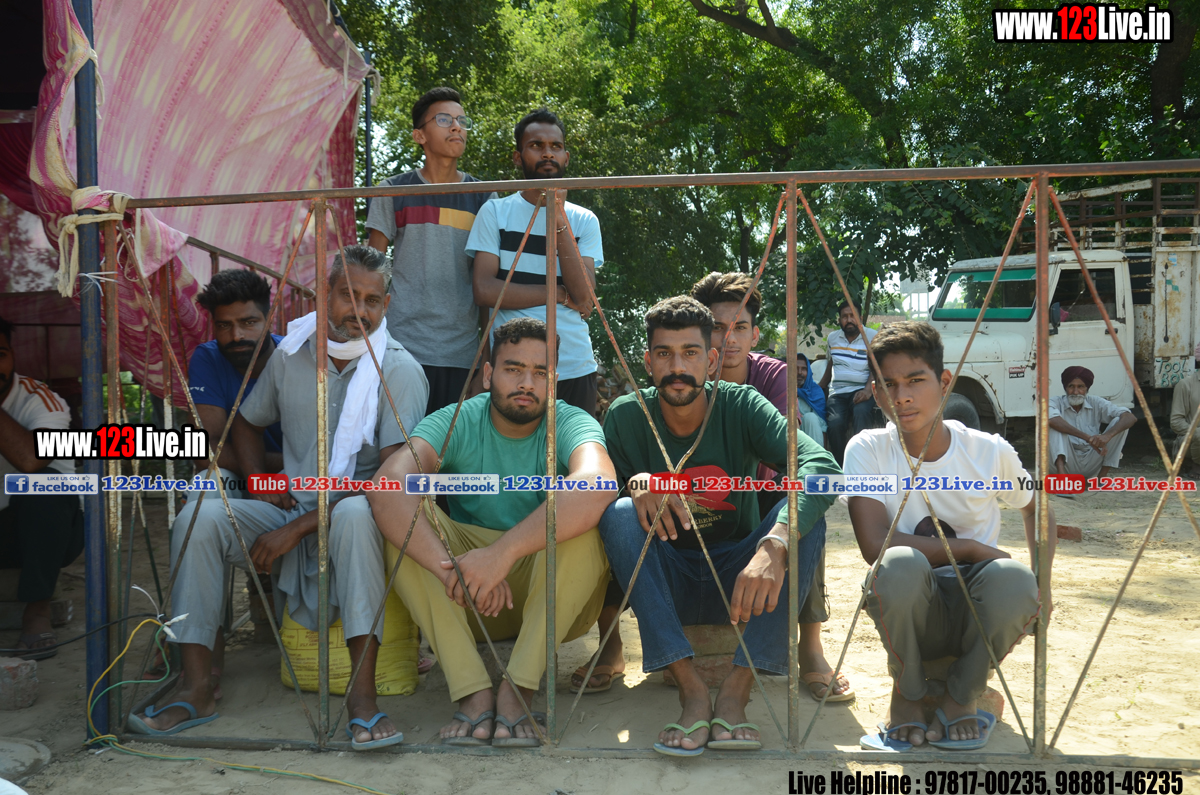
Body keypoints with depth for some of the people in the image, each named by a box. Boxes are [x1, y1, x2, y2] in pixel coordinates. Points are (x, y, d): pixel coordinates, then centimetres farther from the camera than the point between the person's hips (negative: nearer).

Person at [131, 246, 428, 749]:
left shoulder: (399, 370, -10)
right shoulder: (291, 354, 5)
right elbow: (246, 423, 23)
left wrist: (297, 528, -20)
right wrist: (259, 482, 2)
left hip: (355, 518, -4)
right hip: (289, 511, 5)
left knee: (356, 511, -39)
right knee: (198, 515, -19)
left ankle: (362, 694, -36)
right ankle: (197, 690, -16)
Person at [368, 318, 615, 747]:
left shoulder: (571, 424, -11)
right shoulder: (455, 424, -7)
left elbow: (598, 485, -36)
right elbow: (387, 487, -27)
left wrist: (504, 552, -44)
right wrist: (453, 569, -41)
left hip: (555, 597, -1)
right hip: (468, 607, 2)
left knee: (582, 514, -29)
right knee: (401, 517, -22)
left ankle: (517, 690, -27)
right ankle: (474, 692, -28)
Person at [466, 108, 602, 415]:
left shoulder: (584, 221, 8)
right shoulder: (495, 212, 3)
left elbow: (584, 296, -7)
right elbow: (485, 290, -9)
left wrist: (559, 220, -11)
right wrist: (560, 294, -7)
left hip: (576, 368, 2)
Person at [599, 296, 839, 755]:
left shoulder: (740, 406, -11)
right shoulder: (626, 416, -7)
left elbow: (821, 466, -27)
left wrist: (774, 546, -44)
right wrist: (636, 484, -33)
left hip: (738, 578, 0)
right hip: (663, 583, 0)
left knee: (805, 514, -26)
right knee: (620, 512, -27)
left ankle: (737, 687, -32)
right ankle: (690, 687, -33)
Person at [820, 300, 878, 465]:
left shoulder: (872, 337, 4)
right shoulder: (833, 338, 17)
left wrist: (868, 390, -21)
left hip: (861, 390, -3)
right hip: (837, 392, 3)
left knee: (861, 412, -37)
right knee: (835, 423, -27)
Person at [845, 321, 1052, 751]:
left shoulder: (991, 452, -5)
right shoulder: (867, 450, -10)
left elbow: (1037, 509, 15)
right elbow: (875, 545, -21)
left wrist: (1042, 584, 1)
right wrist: (971, 549, -18)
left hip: (974, 613, 2)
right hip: (909, 613, -1)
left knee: (1015, 581, -32)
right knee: (900, 564, -35)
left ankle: (961, 698, -2)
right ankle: (907, 696, -4)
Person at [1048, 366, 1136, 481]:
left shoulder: (1096, 403, 0)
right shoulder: (1056, 402, -7)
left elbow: (1130, 417, -12)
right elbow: (1052, 420, -32)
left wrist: (1108, 435, -32)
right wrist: (1087, 437, -39)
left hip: (1091, 465, 3)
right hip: (1068, 463, -3)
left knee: (1119, 422, -12)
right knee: (1055, 426, -26)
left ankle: (1101, 477, -13)